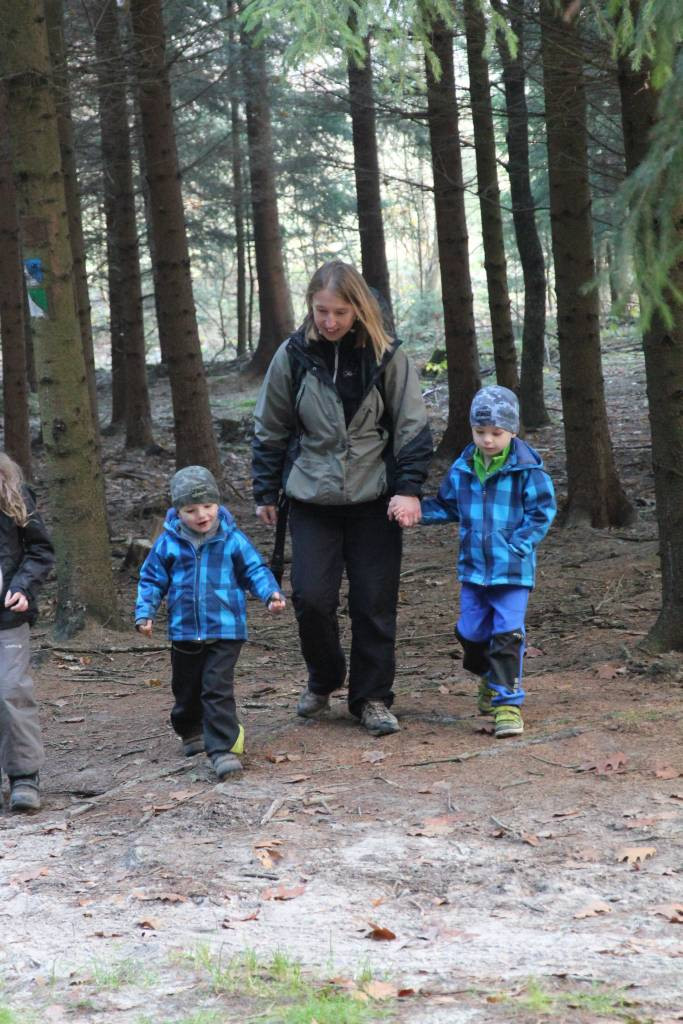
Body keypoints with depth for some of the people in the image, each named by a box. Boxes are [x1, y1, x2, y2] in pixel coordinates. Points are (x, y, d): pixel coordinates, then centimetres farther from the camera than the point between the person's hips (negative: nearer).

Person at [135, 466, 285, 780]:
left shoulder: (232, 540, -4)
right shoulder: (168, 544, -2)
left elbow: (255, 570, 3)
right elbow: (152, 580, 7)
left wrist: (271, 594, -14)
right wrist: (144, 612, -3)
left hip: (225, 629, -3)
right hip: (185, 632, 3)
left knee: (217, 689, -12)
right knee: (187, 689, 18)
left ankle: (223, 748, -12)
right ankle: (190, 732, 43)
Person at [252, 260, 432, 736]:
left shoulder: (387, 356, -6)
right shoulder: (293, 356, -3)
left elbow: (413, 427, -2)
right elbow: (270, 429, 8)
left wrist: (409, 488, -10)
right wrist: (266, 492, 10)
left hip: (374, 499, -1)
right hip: (312, 499, 1)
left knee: (375, 603, 1)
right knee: (312, 597, -7)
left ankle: (372, 697, 15)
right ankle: (323, 682, 19)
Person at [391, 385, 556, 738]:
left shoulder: (527, 468, -10)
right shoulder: (462, 468, 3)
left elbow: (542, 511, -6)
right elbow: (448, 506, 14)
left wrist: (518, 545, -13)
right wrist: (416, 510, -2)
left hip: (513, 569, -5)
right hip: (473, 566, 5)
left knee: (508, 633, -9)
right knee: (471, 632, 11)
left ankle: (507, 702, 0)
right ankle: (492, 680, 38)